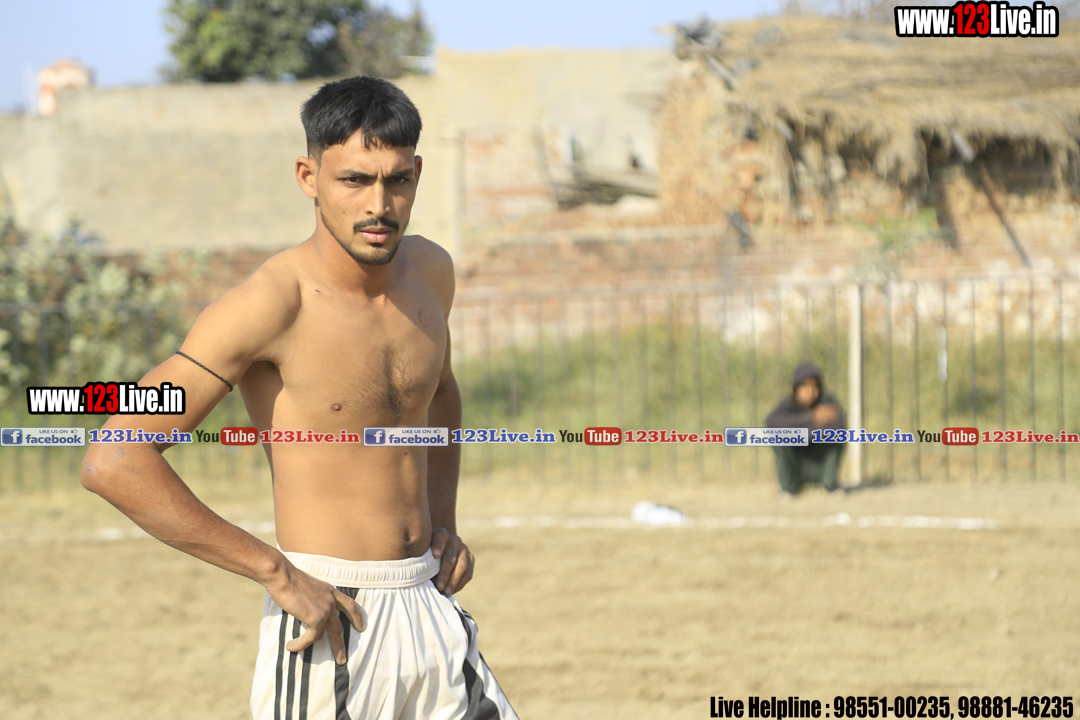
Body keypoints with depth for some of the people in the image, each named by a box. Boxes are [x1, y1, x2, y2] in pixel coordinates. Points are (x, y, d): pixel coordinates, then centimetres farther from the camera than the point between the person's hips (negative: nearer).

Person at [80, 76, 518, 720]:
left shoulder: (429, 270, 6)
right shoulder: (274, 305, -16)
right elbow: (114, 462, -23)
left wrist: (443, 519, 12)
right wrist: (278, 574, -20)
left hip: (432, 611, 6)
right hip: (332, 620, -6)